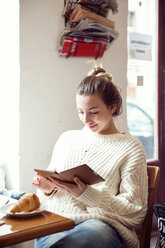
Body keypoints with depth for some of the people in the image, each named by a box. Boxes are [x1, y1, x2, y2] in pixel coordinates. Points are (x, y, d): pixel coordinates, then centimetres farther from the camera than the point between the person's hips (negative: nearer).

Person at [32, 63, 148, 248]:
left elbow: (136, 210, -2)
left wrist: (86, 194, -14)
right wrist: (47, 189, 0)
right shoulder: (67, 138, 19)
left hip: (100, 224, -1)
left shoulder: (130, 147, 4)